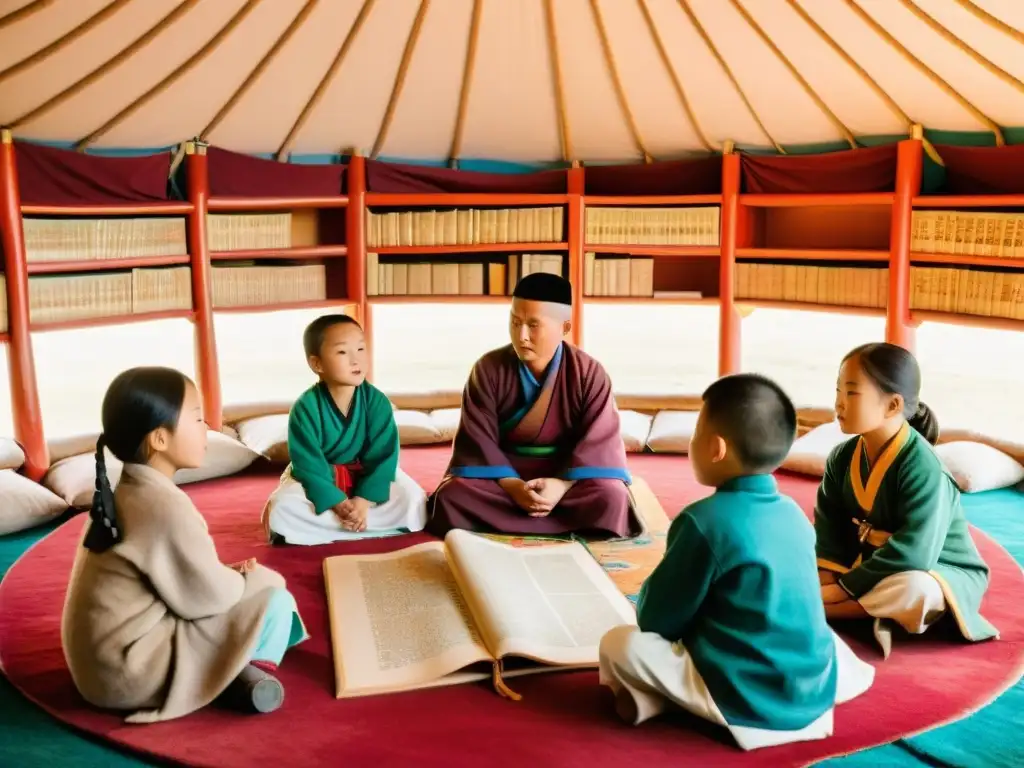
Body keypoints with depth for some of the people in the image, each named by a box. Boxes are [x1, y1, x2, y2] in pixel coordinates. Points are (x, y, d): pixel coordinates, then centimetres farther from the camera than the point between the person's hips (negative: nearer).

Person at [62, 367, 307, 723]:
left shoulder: (124, 494, 6)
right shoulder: (166, 507, -22)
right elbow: (209, 597, -16)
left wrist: (231, 575, 5)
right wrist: (258, 578, 2)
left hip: (102, 660, 9)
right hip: (129, 671, -9)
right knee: (275, 601, -10)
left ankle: (238, 667, 3)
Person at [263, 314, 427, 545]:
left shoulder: (376, 401, -16)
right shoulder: (306, 408, -21)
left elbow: (382, 456, -15)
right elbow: (308, 464, -22)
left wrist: (364, 500, -27)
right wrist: (338, 504, -32)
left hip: (365, 476, 2)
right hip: (319, 479, -2)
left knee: (413, 501, -22)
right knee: (282, 509, -30)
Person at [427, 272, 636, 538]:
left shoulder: (589, 373, -6)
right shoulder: (488, 369, -6)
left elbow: (598, 441, -11)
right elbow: (478, 437, -10)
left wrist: (563, 483, -27)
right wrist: (510, 485, -26)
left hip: (567, 470, 0)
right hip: (502, 470, 1)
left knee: (611, 497, -31)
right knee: (451, 494, -29)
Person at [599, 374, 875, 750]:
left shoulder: (704, 521, -15)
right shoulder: (795, 514, 6)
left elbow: (657, 620, -7)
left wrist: (649, 593, 13)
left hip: (746, 699, -6)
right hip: (816, 692, 6)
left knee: (619, 642, 0)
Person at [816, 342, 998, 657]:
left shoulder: (921, 467, -28)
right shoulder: (843, 457, -6)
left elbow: (913, 553, -33)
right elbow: (829, 525, -4)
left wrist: (844, 587, -30)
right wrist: (825, 577, -22)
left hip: (937, 574, -6)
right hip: (870, 565, 6)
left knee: (911, 590, -42)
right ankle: (879, 610, -15)